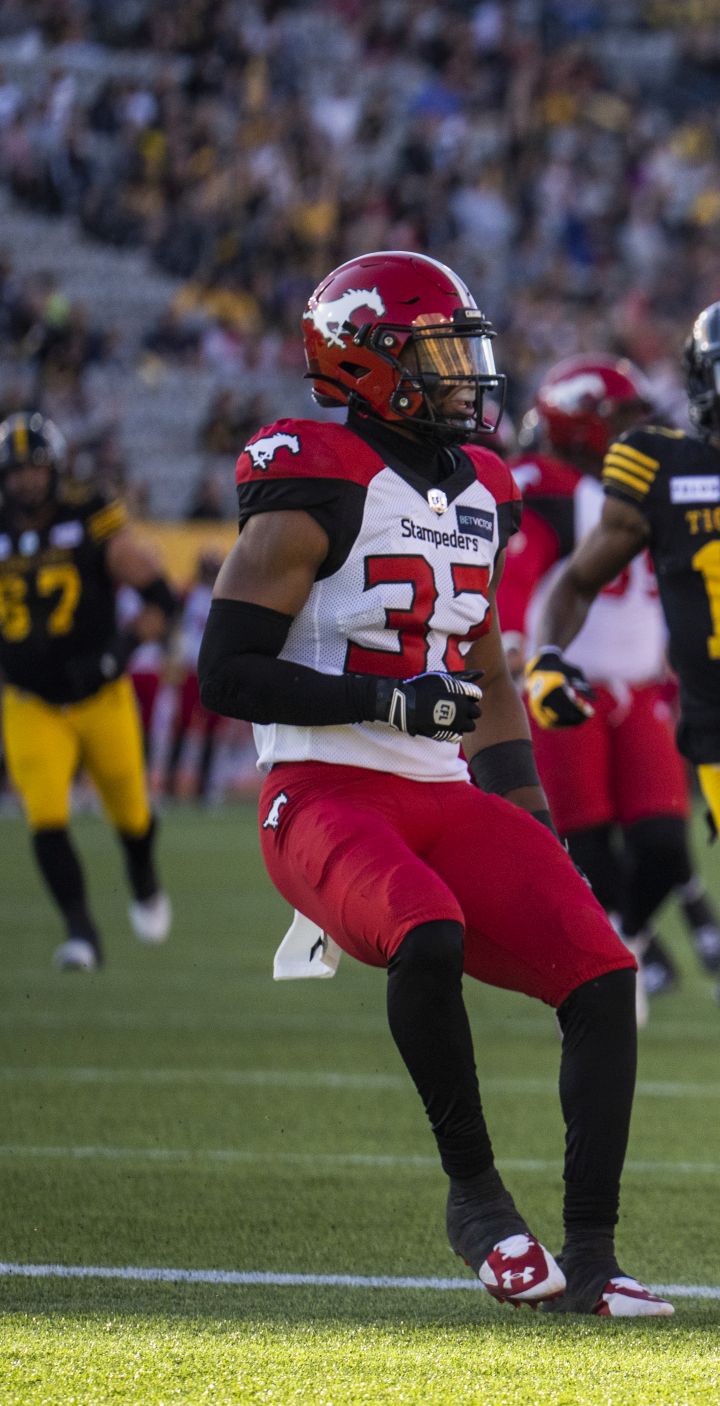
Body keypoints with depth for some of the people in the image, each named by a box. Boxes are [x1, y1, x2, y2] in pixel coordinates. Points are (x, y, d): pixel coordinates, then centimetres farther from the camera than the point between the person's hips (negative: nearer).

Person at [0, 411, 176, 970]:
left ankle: (145, 884, 47)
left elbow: (160, 597, -9)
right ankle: (81, 931, -9)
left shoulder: (95, 524, -13)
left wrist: (124, 647, -22)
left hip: (101, 698, -1)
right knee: (47, 819, -15)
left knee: (128, 810, 14)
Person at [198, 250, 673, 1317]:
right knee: (429, 936, -36)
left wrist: (535, 825, 16)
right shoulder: (316, 492, -8)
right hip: (325, 797, -7)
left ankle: (590, 1255, -8)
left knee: (602, 975, -12)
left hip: (446, 799, 7)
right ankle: (475, 1192, -18)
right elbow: (225, 675, -12)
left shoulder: (479, 495, 16)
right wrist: (390, 699, -18)